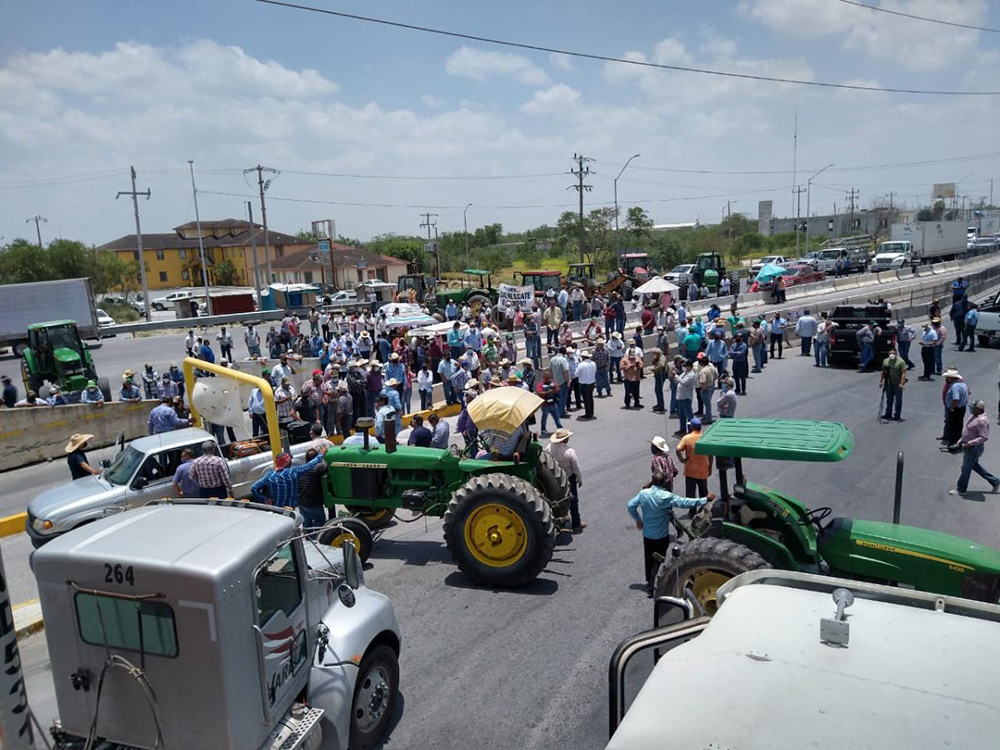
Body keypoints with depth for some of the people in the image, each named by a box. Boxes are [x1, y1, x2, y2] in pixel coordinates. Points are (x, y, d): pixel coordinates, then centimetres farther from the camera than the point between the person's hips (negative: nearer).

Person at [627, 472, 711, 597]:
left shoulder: (643, 493, -8)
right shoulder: (666, 496, -23)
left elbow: (630, 505, 1)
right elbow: (685, 502, -24)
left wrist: (638, 520, 15)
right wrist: (705, 499, -19)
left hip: (647, 534, 4)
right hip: (661, 536, -4)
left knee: (649, 559, 19)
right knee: (658, 560, 9)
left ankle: (649, 583, 33)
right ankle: (651, 586, 8)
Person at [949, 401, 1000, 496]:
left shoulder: (981, 421, -24)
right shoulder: (974, 417, 8)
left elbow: (984, 437, -27)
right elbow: (967, 432, 18)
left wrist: (970, 443, -28)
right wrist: (960, 441, 15)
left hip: (974, 448, -10)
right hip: (969, 447, 10)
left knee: (966, 468, 2)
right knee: (975, 466, 22)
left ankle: (961, 489, 16)